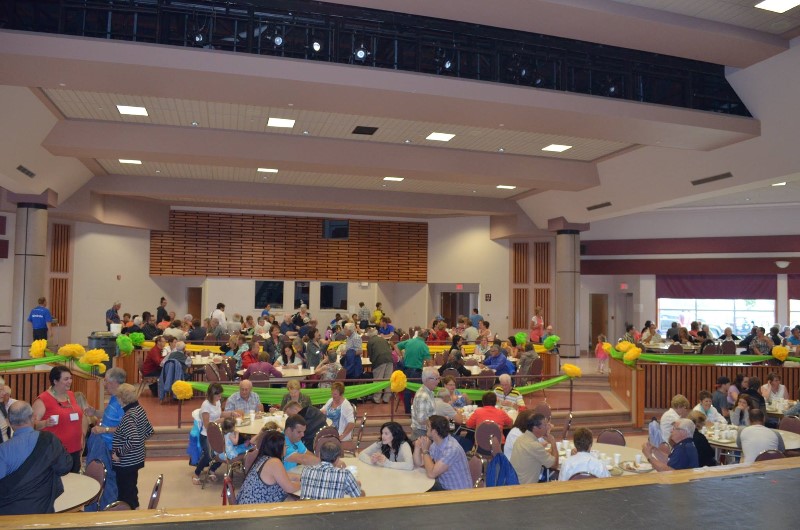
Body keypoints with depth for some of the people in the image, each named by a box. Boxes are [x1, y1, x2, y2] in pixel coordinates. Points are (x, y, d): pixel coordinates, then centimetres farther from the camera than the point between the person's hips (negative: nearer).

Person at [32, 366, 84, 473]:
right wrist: (45, 423, -31)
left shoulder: (71, 395, 10)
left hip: (74, 449, 6)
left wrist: (81, 439, 17)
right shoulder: (43, 399, -9)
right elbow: (32, 423, -12)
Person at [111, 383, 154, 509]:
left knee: (125, 495, 6)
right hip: (136, 459, 9)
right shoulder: (139, 409, 1)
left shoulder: (128, 417, -25)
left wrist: (118, 453, -21)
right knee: (131, 489, 24)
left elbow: (133, 441, -33)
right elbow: (149, 431, 11)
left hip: (125, 463, -9)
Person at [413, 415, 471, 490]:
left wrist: (425, 450, -20)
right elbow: (419, 464, 5)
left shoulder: (452, 448, -28)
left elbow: (431, 474, -28)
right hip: (443, 486, 8)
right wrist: (417, 447, -12)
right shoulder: (435, 444, -1)